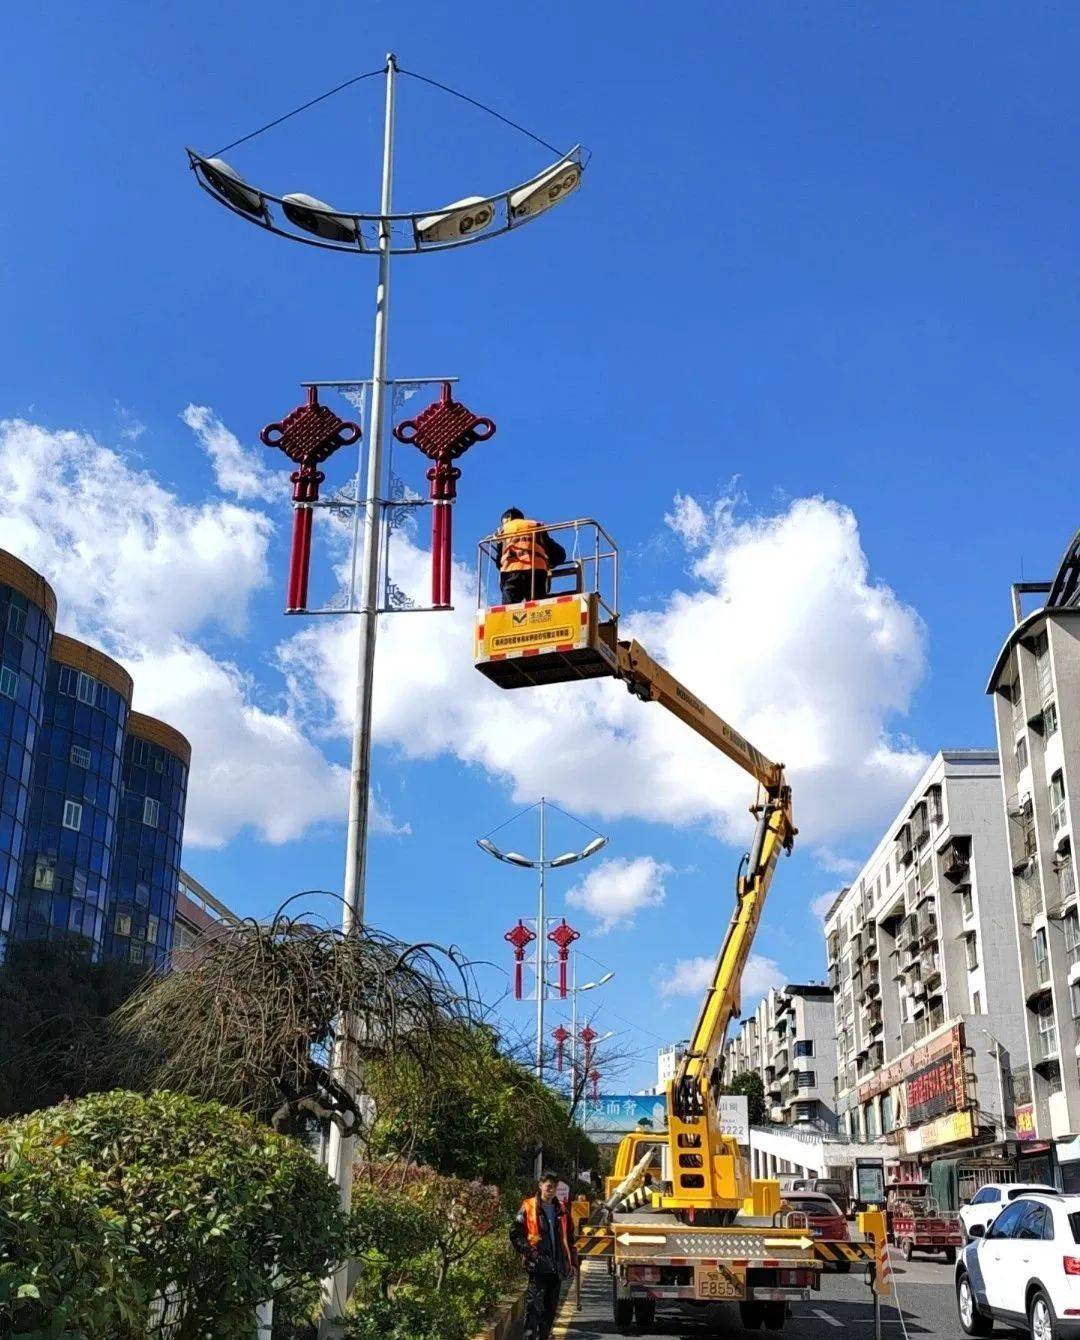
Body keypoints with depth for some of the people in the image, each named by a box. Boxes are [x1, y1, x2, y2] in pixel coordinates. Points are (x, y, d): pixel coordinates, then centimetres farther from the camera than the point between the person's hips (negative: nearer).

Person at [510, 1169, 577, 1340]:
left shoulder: (561, 1209, 13)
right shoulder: (528, 1207, -3)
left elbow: (569, 1238, 20)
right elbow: (515, 1234, -5)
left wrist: (572, 1261, 15)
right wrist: (530, 1252, -14)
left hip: (557, 1266, 6)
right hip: (538, 1266, -6)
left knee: (551, 1308, 11)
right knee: (534, 1306, -12)